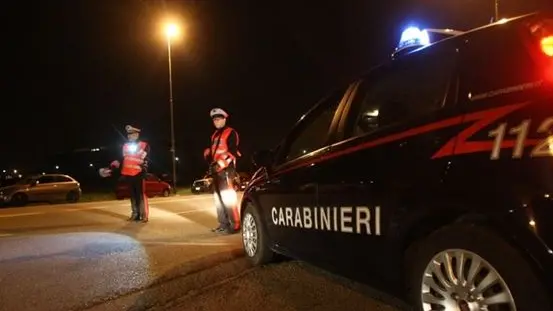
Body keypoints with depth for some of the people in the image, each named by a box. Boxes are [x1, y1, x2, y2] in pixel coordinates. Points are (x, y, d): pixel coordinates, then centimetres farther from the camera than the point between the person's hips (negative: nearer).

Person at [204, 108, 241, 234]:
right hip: (216, 169, 9)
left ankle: (234, 224, -10)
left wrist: (221, 164, -21)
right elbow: (211, 150, 28)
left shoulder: (231, 133, -5)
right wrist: (208, 156, 7)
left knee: (227, 196, -13)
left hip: (226, 168, -9)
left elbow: (232, 151, -15)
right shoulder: (215, 135, 21)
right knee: (218, 197, 11)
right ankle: (223, 224, 18)